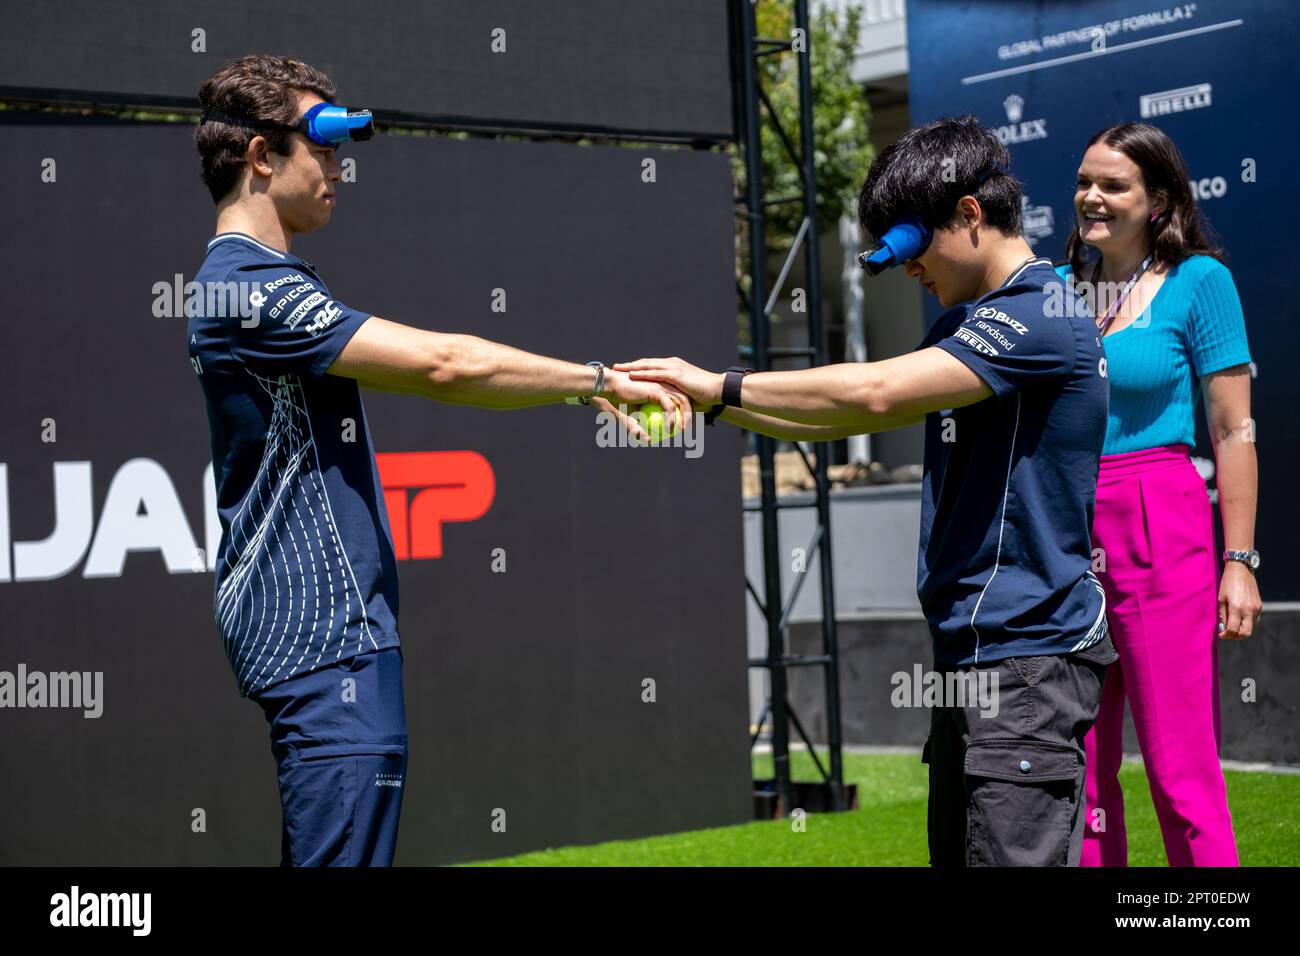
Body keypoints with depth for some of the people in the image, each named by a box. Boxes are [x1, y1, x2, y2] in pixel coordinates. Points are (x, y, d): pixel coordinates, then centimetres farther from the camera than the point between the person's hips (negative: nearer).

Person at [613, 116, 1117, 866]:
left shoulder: (1041, 314, -14)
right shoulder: (969, 325, 19)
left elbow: (875, 393, -23)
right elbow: (850, 417, 19)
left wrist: (720, 384, -17)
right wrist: (707, 402, 7)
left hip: (1031, 656, -10)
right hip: (969, 650, 10)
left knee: (1013, 854, -11)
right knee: (956, 851, 12)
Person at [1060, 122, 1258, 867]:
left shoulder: (1198, 282, -3)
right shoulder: (1058, 287, 11)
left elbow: (1234, 431, -5)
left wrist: (1240, 561, -9)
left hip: (1159, 533, -5)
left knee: (1182, 775, -6)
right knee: (1081, 773, 10)